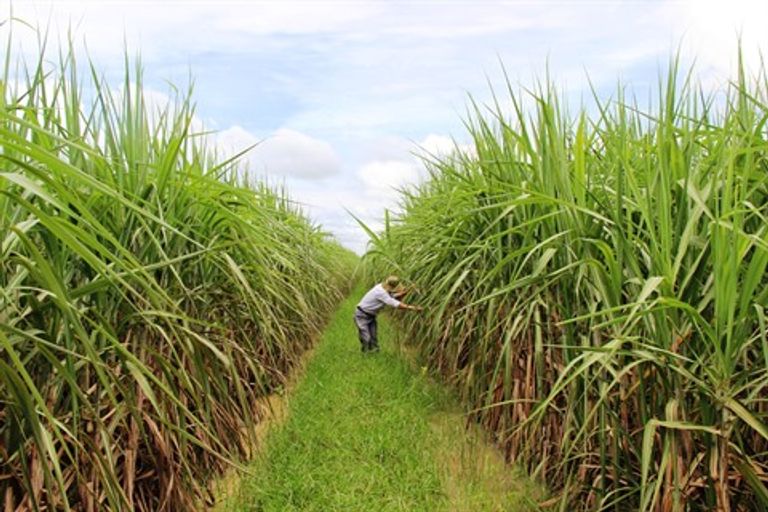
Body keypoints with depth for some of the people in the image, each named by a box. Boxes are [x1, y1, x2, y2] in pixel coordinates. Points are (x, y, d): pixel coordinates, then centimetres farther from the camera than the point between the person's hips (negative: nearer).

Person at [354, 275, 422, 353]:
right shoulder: (380, 292, -32)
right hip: (362, 315, -9)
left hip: (371, 315, 9)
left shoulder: (384, 288, -4)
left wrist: (404, 292, -13)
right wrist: (412, 307, -36)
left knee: (373, 338, 4)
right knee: (366, 339, -11)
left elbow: (393, 297, 6)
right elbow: (396, 304, -36)